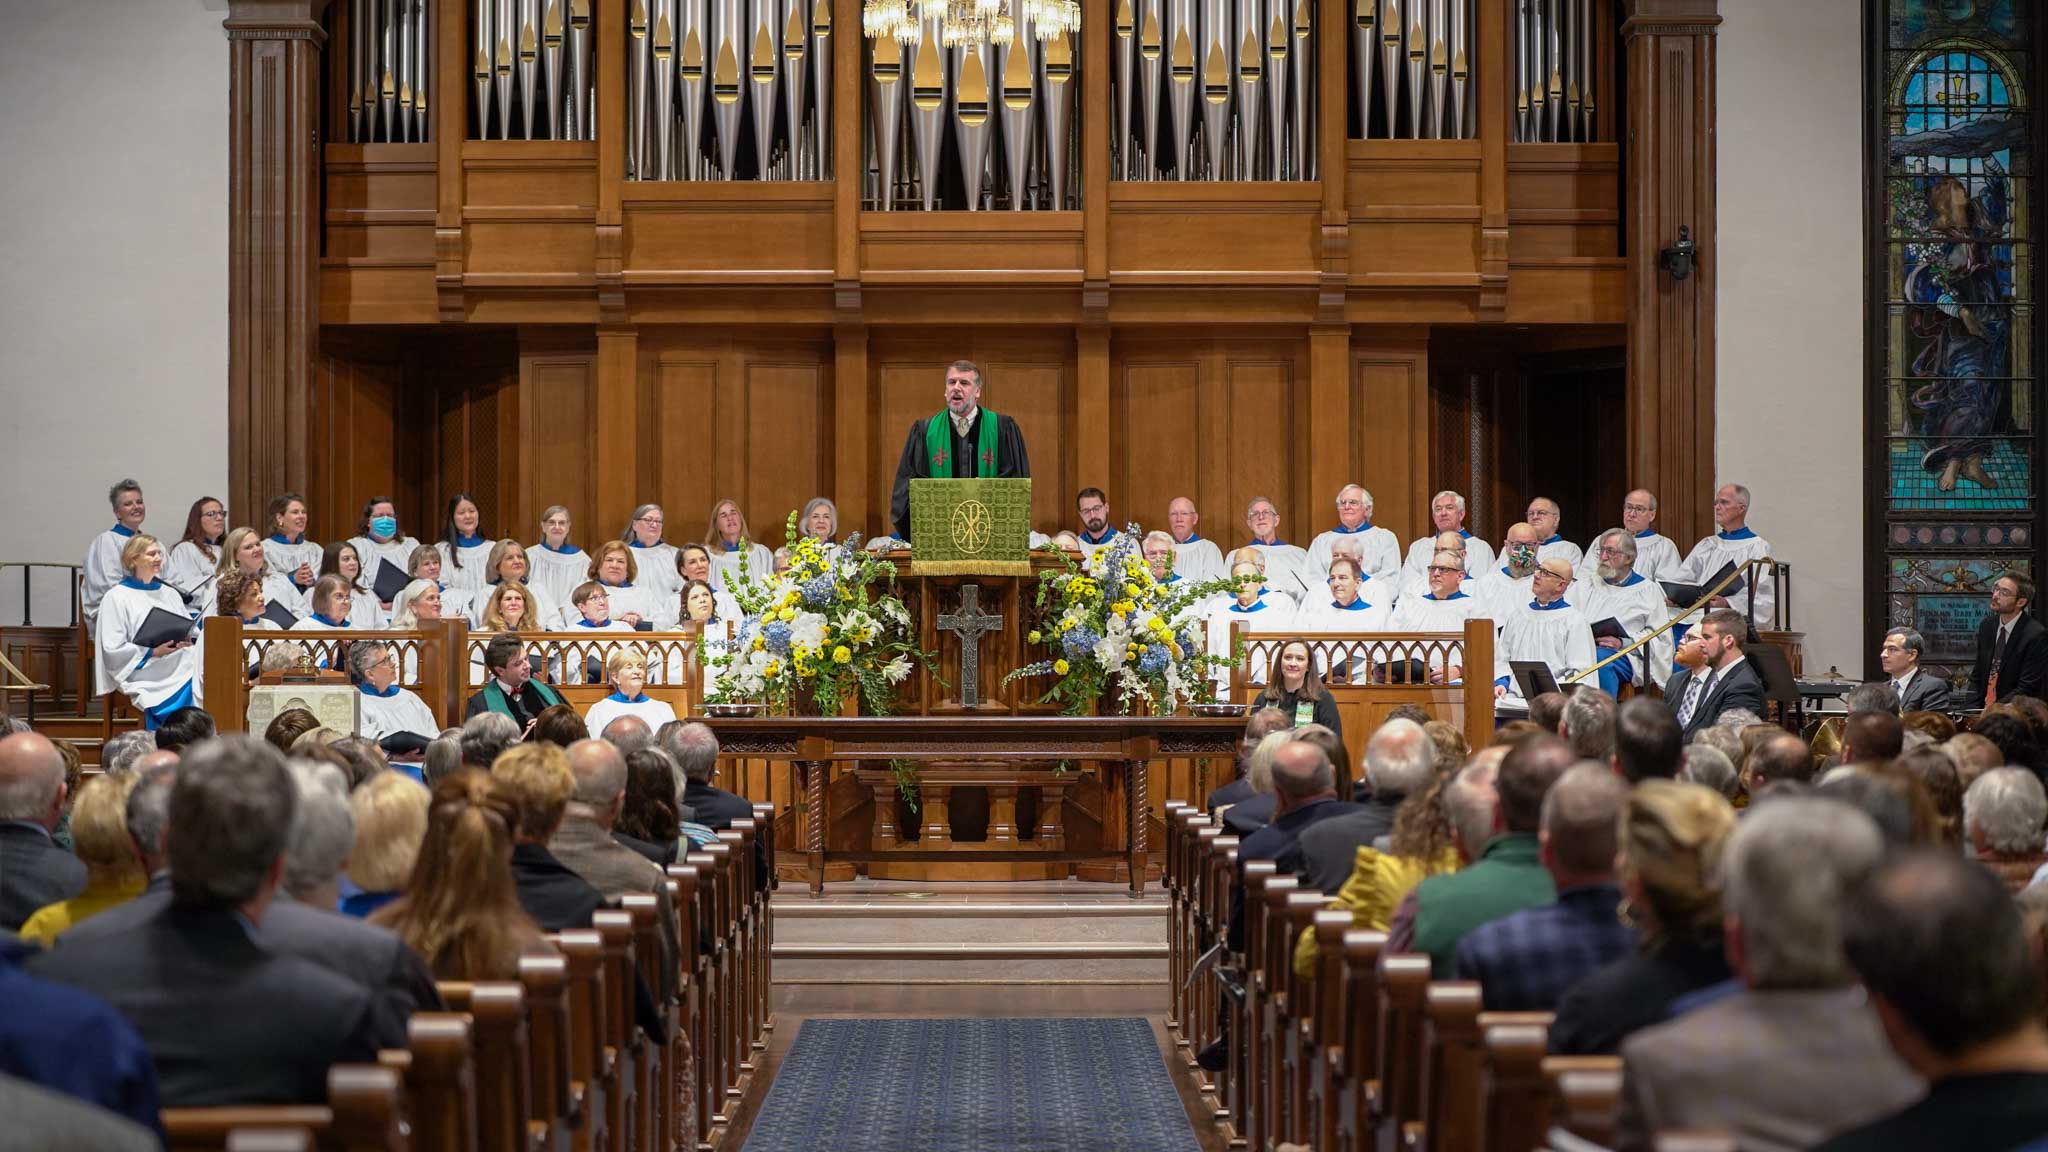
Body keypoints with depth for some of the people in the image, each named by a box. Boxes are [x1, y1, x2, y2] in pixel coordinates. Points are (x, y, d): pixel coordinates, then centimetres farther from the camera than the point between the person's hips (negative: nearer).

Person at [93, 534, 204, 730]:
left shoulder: (170, 594, 25)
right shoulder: (117, 597, 5)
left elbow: (192, 631, 22)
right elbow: (113, 649, -3)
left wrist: (189, 641, -2)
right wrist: (153, 653, -12)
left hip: (181, 669, 5)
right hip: (144, 675, -5)